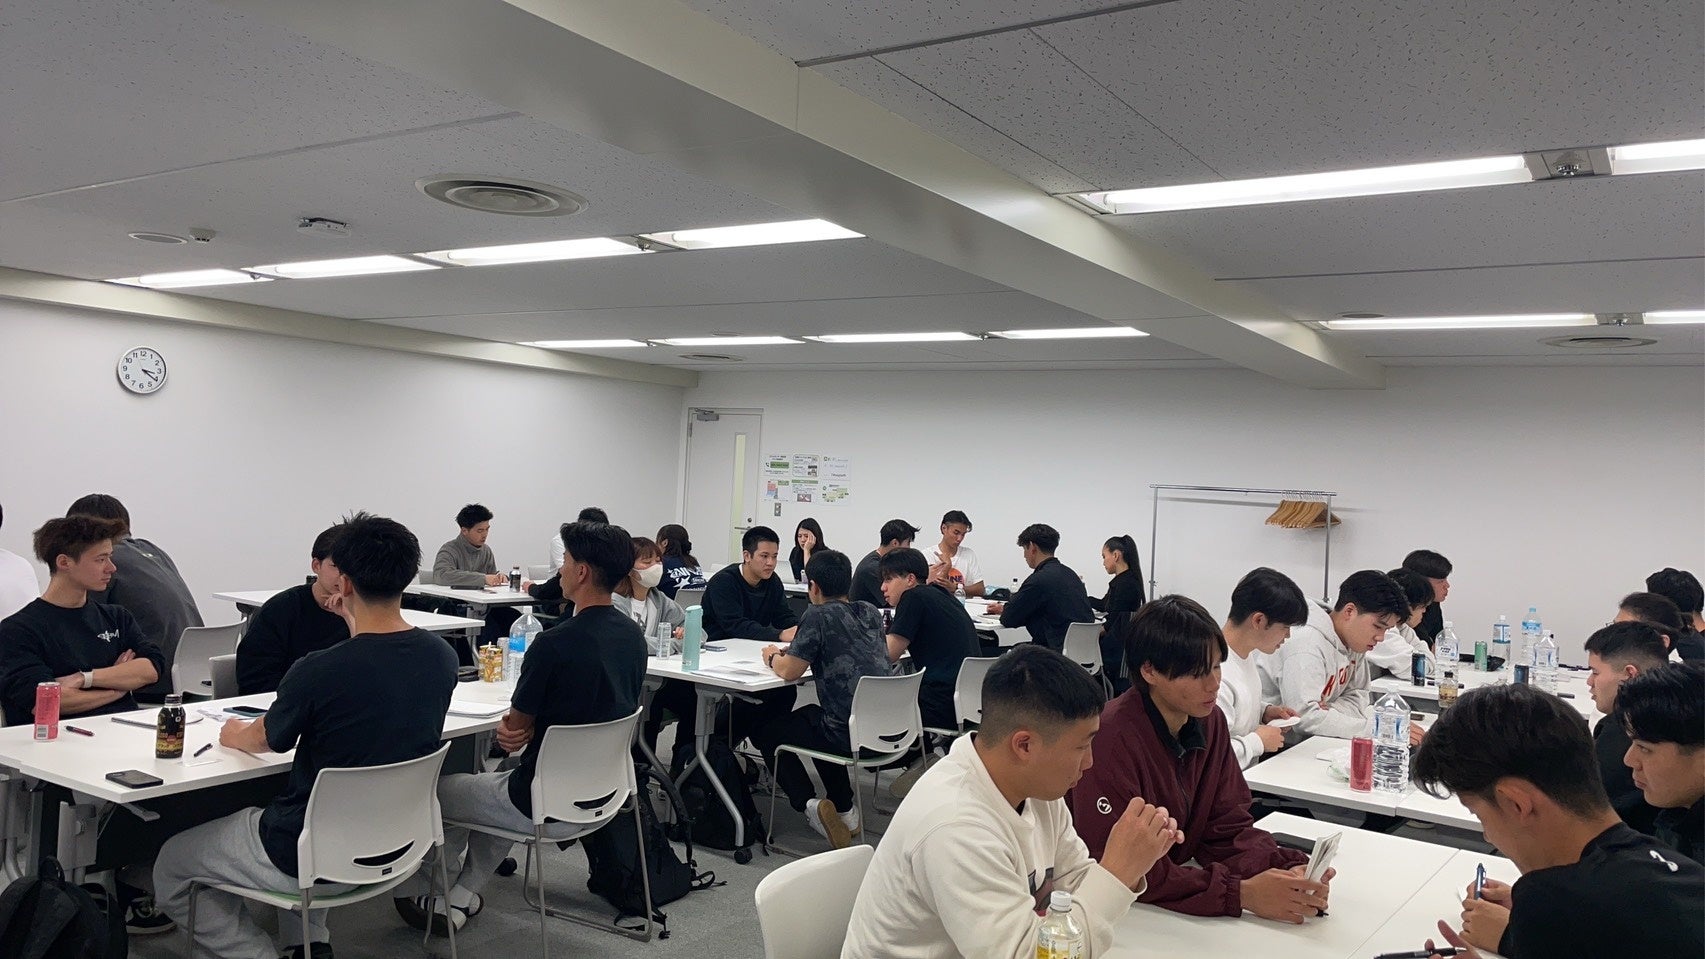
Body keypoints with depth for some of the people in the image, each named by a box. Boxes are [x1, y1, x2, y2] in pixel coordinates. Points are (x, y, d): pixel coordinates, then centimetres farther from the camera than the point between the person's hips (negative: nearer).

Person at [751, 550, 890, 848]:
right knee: (808, 715, 36)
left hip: (849, 734, -7)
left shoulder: (818, 615, -11)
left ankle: (810, 804, 1)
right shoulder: (870, 613, 10)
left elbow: (788, 672, -9)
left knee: (764, 731, 16)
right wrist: (795, 653, 25)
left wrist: (773, 657, 13)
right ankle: (844, 809, 33)